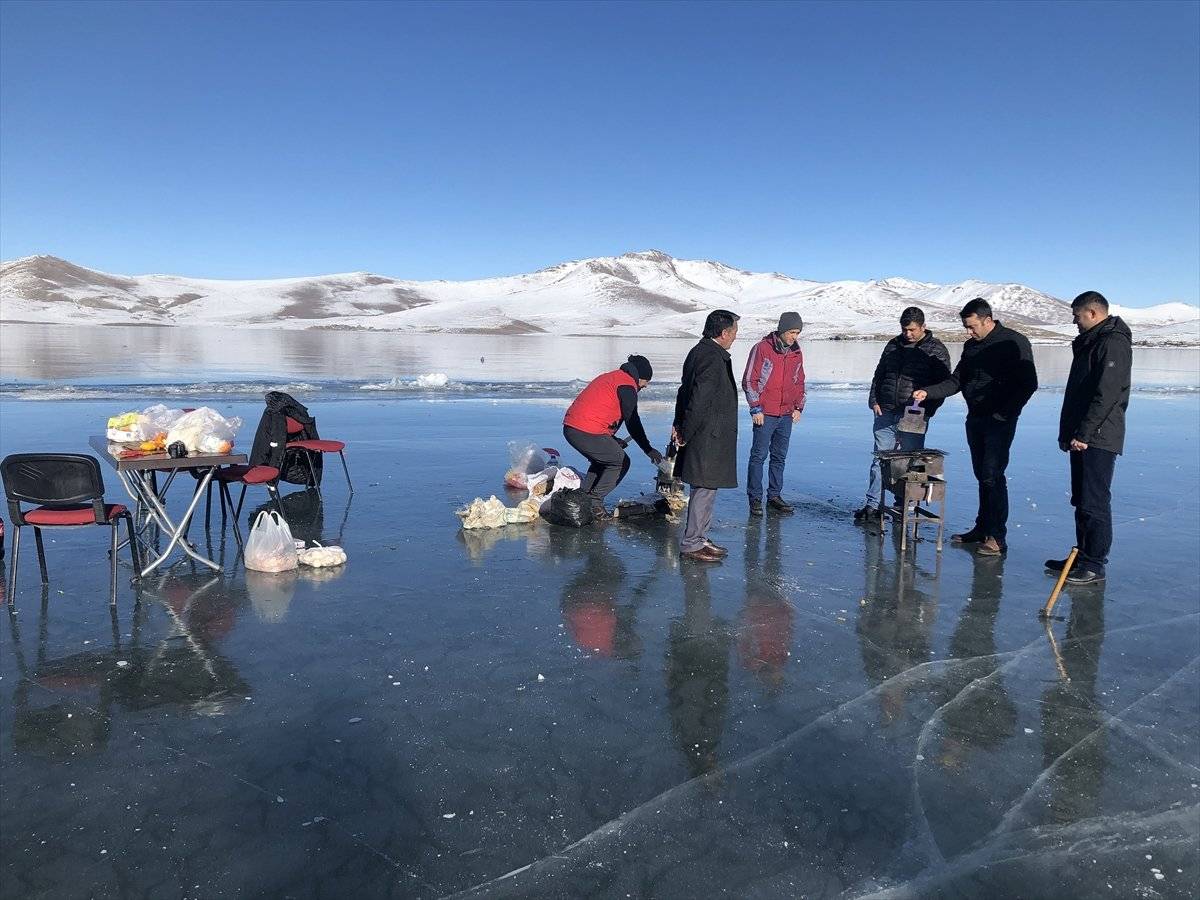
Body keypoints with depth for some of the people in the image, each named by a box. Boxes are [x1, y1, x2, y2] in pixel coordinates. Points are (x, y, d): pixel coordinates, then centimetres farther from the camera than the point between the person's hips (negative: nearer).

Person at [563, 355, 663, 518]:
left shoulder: (610, 377, 25)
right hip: (588, 432, -9)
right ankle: (594, 502, 2)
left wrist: (612, 440, 25)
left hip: (569, 428, 9)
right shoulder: (627, 386, -5)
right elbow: (633, 423, -5)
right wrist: (649, 450, 3)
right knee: (621, 463, 7)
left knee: (602, 460, 28)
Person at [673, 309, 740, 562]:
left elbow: (686, 391, 17)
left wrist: (679, 424, 15)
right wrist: (685, 434, -15)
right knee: (705, 489, -3)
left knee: (705, 488, 17)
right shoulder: (712, 359, -19)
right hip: (708, 437, -11)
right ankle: (691, 544, 4)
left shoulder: (699, 352, 15)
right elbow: (698, 401, -22)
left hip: (708, 436, 11)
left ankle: (700, 538, 26)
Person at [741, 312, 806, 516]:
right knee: (759, 455, -3)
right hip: (765, 414, -5)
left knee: (780, 457, 10)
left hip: (787, 415, 6)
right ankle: (755, 498, 4)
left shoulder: (797, 353, 10)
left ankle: (774, 495, 19)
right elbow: (749, 380, -7)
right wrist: (756, 408, -10)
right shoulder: (762, 349, -7)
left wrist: (798, 407, 11)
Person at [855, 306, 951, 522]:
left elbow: (943, 385, -2)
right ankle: (872, 504, 7)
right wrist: (874, 401, 6)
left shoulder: (936, 350, 0)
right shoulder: (894, 345, 13)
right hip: (886, 413, 4)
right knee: (880, 459, 3)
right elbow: (878, 375, 19)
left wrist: (926, 411, -12)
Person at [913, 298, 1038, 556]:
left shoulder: (1015, 343, -8)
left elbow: (1028, 384, -10)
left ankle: (997, 537, -6)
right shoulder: (971, 346, 13)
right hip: (975, 419, 7)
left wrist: (1004, 414, -14)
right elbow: (957, 381, 16)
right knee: (982, 476, 12)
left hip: (1000, 421, -7)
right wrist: (927, 392, 1)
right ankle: (982, 528, 21)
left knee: (993, 477, -10)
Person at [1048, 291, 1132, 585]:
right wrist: (1068, 432, 19)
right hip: (1083, 438, 10)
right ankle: (1082, 557, 22)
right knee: (1082, 502, 14)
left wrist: (1083, 433, -23)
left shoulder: (1113, 343, -13)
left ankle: (1095, 564, 0)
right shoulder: (1089, 342, 19)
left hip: (1099, 439, -10)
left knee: (1094, 503, -6)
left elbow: (1106, 395, -22)